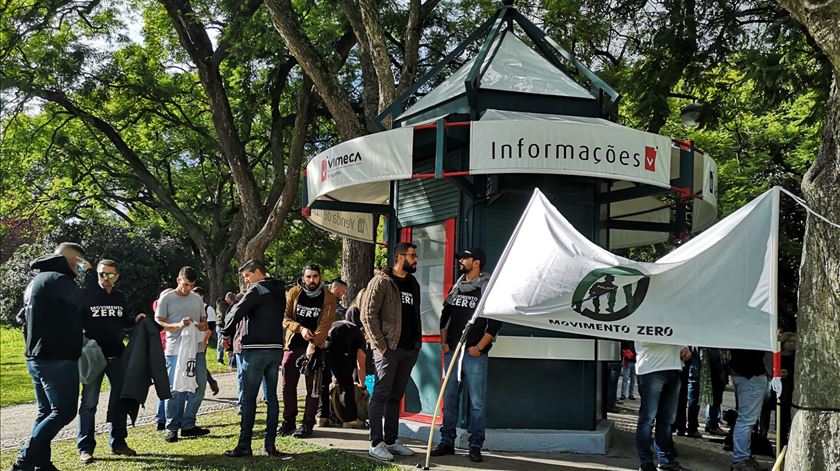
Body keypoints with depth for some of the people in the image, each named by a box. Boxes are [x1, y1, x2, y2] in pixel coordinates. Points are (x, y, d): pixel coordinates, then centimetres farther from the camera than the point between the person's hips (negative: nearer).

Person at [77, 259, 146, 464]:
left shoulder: (120, 297, 9)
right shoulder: (86, 295, -5)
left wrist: (135, 320, 1)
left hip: (117, 355, 5)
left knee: (119, 400, 11)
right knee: (89, 403, -1)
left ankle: (118, 443, 23)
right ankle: (85, 447, 6)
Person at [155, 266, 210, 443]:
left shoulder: (197, 299, 17)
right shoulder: (166, 299, 1)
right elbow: (158, 323, -4)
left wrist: (203, 326, -2)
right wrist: (178, 325, -20)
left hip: (197, 349, 5)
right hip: (176, 351, -5)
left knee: (199, 387, 4)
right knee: (176, 390, -5)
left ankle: (188, 425, 15)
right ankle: (172, 428, 4)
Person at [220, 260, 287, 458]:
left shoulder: (257, 290, -9)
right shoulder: (279, 292, 16)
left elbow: (237, 312, -17)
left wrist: (226, 334, -2)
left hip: (256, 350, -8)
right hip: (276, 349, 8)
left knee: (248, 398, -2)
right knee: (271, 397, 9)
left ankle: (244, 445, -1)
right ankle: (270, 444, 10)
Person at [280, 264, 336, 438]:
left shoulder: (328, 298, -3)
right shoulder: (293, 293, 2)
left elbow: (326, 323, -12)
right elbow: (284, 317, -1)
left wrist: (313, 344, -22)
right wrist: (300, 329, -18)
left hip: (315, 348, -2)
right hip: (293, 345, 2)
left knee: (313, 387, 1)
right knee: (288, 385, 7)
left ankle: (307, 424, 8)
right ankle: (288, 420, 19)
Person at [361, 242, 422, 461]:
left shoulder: (413, 284, 16)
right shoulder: (382, 282, -6)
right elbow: (368, 314, -11)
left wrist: (417, 342, 13)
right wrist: (380, 344, -15)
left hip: (409, 350, 7)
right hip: (388, 348, -7)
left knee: (396, 396, 12)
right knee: (381, 395, -4)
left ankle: (391, 441, 19)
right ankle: (376, 444, 0)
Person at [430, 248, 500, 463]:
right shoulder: (456, 288, 14)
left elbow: (495, 323, -8)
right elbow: (444, 316, 20)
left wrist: (479, 347, -12)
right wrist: (444, 342, 9)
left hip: (474, 355, -6)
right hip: (452, 352, 6)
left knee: (477, 403, -3)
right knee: (449, 399, 9)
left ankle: (475, 447, 3)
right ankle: (447, 442, 17)